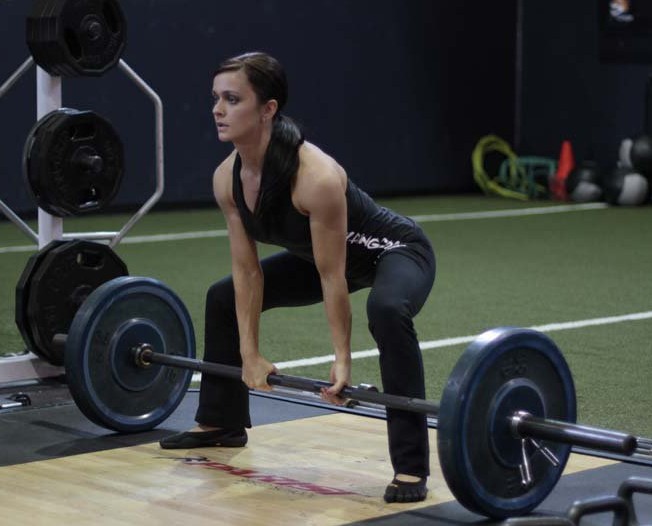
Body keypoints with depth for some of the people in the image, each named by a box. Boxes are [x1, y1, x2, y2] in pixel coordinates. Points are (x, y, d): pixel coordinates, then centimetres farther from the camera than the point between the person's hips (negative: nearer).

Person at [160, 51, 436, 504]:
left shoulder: (315, 177, -38)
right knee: (224, 297, 12)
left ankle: (412, 466, -32)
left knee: (387, 311, -40)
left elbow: (333, 279, -31)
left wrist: (342, 362, -27)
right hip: (320, 254, 8)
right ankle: (222, 423, 31)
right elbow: (247, 269, -7)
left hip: (397, 251, -8)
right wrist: (250, 354, -6)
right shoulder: (227, 178, -16)